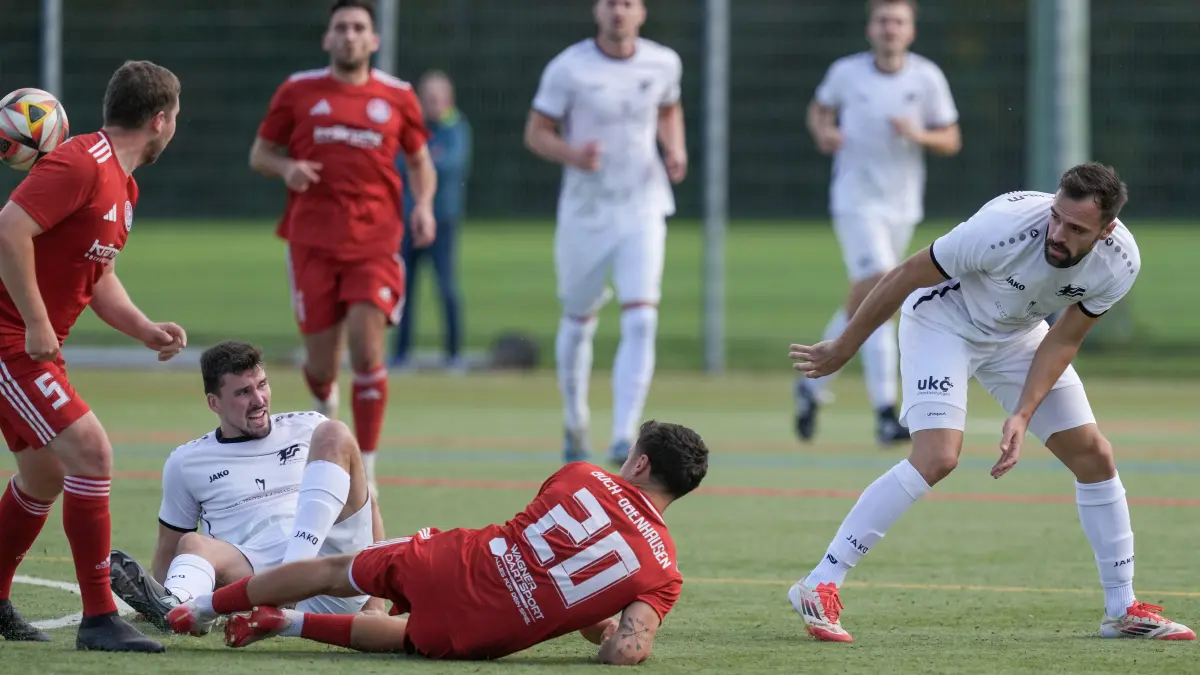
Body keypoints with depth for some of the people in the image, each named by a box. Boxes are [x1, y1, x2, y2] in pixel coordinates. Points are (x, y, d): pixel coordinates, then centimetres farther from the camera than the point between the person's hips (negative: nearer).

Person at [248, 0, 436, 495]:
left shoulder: (397, 97, 7)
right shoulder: (298, 92, 5)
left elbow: (419, 160, 18)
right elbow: (260, 153, 12)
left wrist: (423, 204, 0)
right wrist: (285, 168, -10)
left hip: (375, 242, 0)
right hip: (312, 241, 0)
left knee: (367, 351, -14)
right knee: (321, 364, 2)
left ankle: (365, 470, -5)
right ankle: (325, 406, 40)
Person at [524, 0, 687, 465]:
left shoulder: (663, 64, 1)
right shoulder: (568, 69, -8)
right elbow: (536, 132, -4)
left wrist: (675, 151, 2)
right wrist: (572, 155, -24)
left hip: (642, 212, 1)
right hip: (584, 213, -1)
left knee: (640, 322, -16)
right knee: (578, 322, 13)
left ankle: (624, 438, -18)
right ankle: (575, 424, 37)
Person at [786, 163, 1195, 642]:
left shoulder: (1119, 264, -23)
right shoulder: (1004, 227, -37)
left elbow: (1063, 341, -9)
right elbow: (906, 276, -23)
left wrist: (1023, 416, -20)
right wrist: (843, 348, -14)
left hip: (1016, 333, 6)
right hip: (943, 318, -6)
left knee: (1095, 456, 2)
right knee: (937, 458, -24)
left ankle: (1123, 610, 17)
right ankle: (819, 587, -19)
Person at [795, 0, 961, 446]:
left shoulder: (927, 77, -2)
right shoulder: (846, 73, -4)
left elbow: (951, 141, 2)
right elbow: (820, 108, 15)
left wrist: (919, 135, -19)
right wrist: (823, 132, -7)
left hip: (902, 205, 4)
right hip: (856, 201, -4)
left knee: (864, 302, 14)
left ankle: (813, 384, 36)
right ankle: (885, 415, -22)